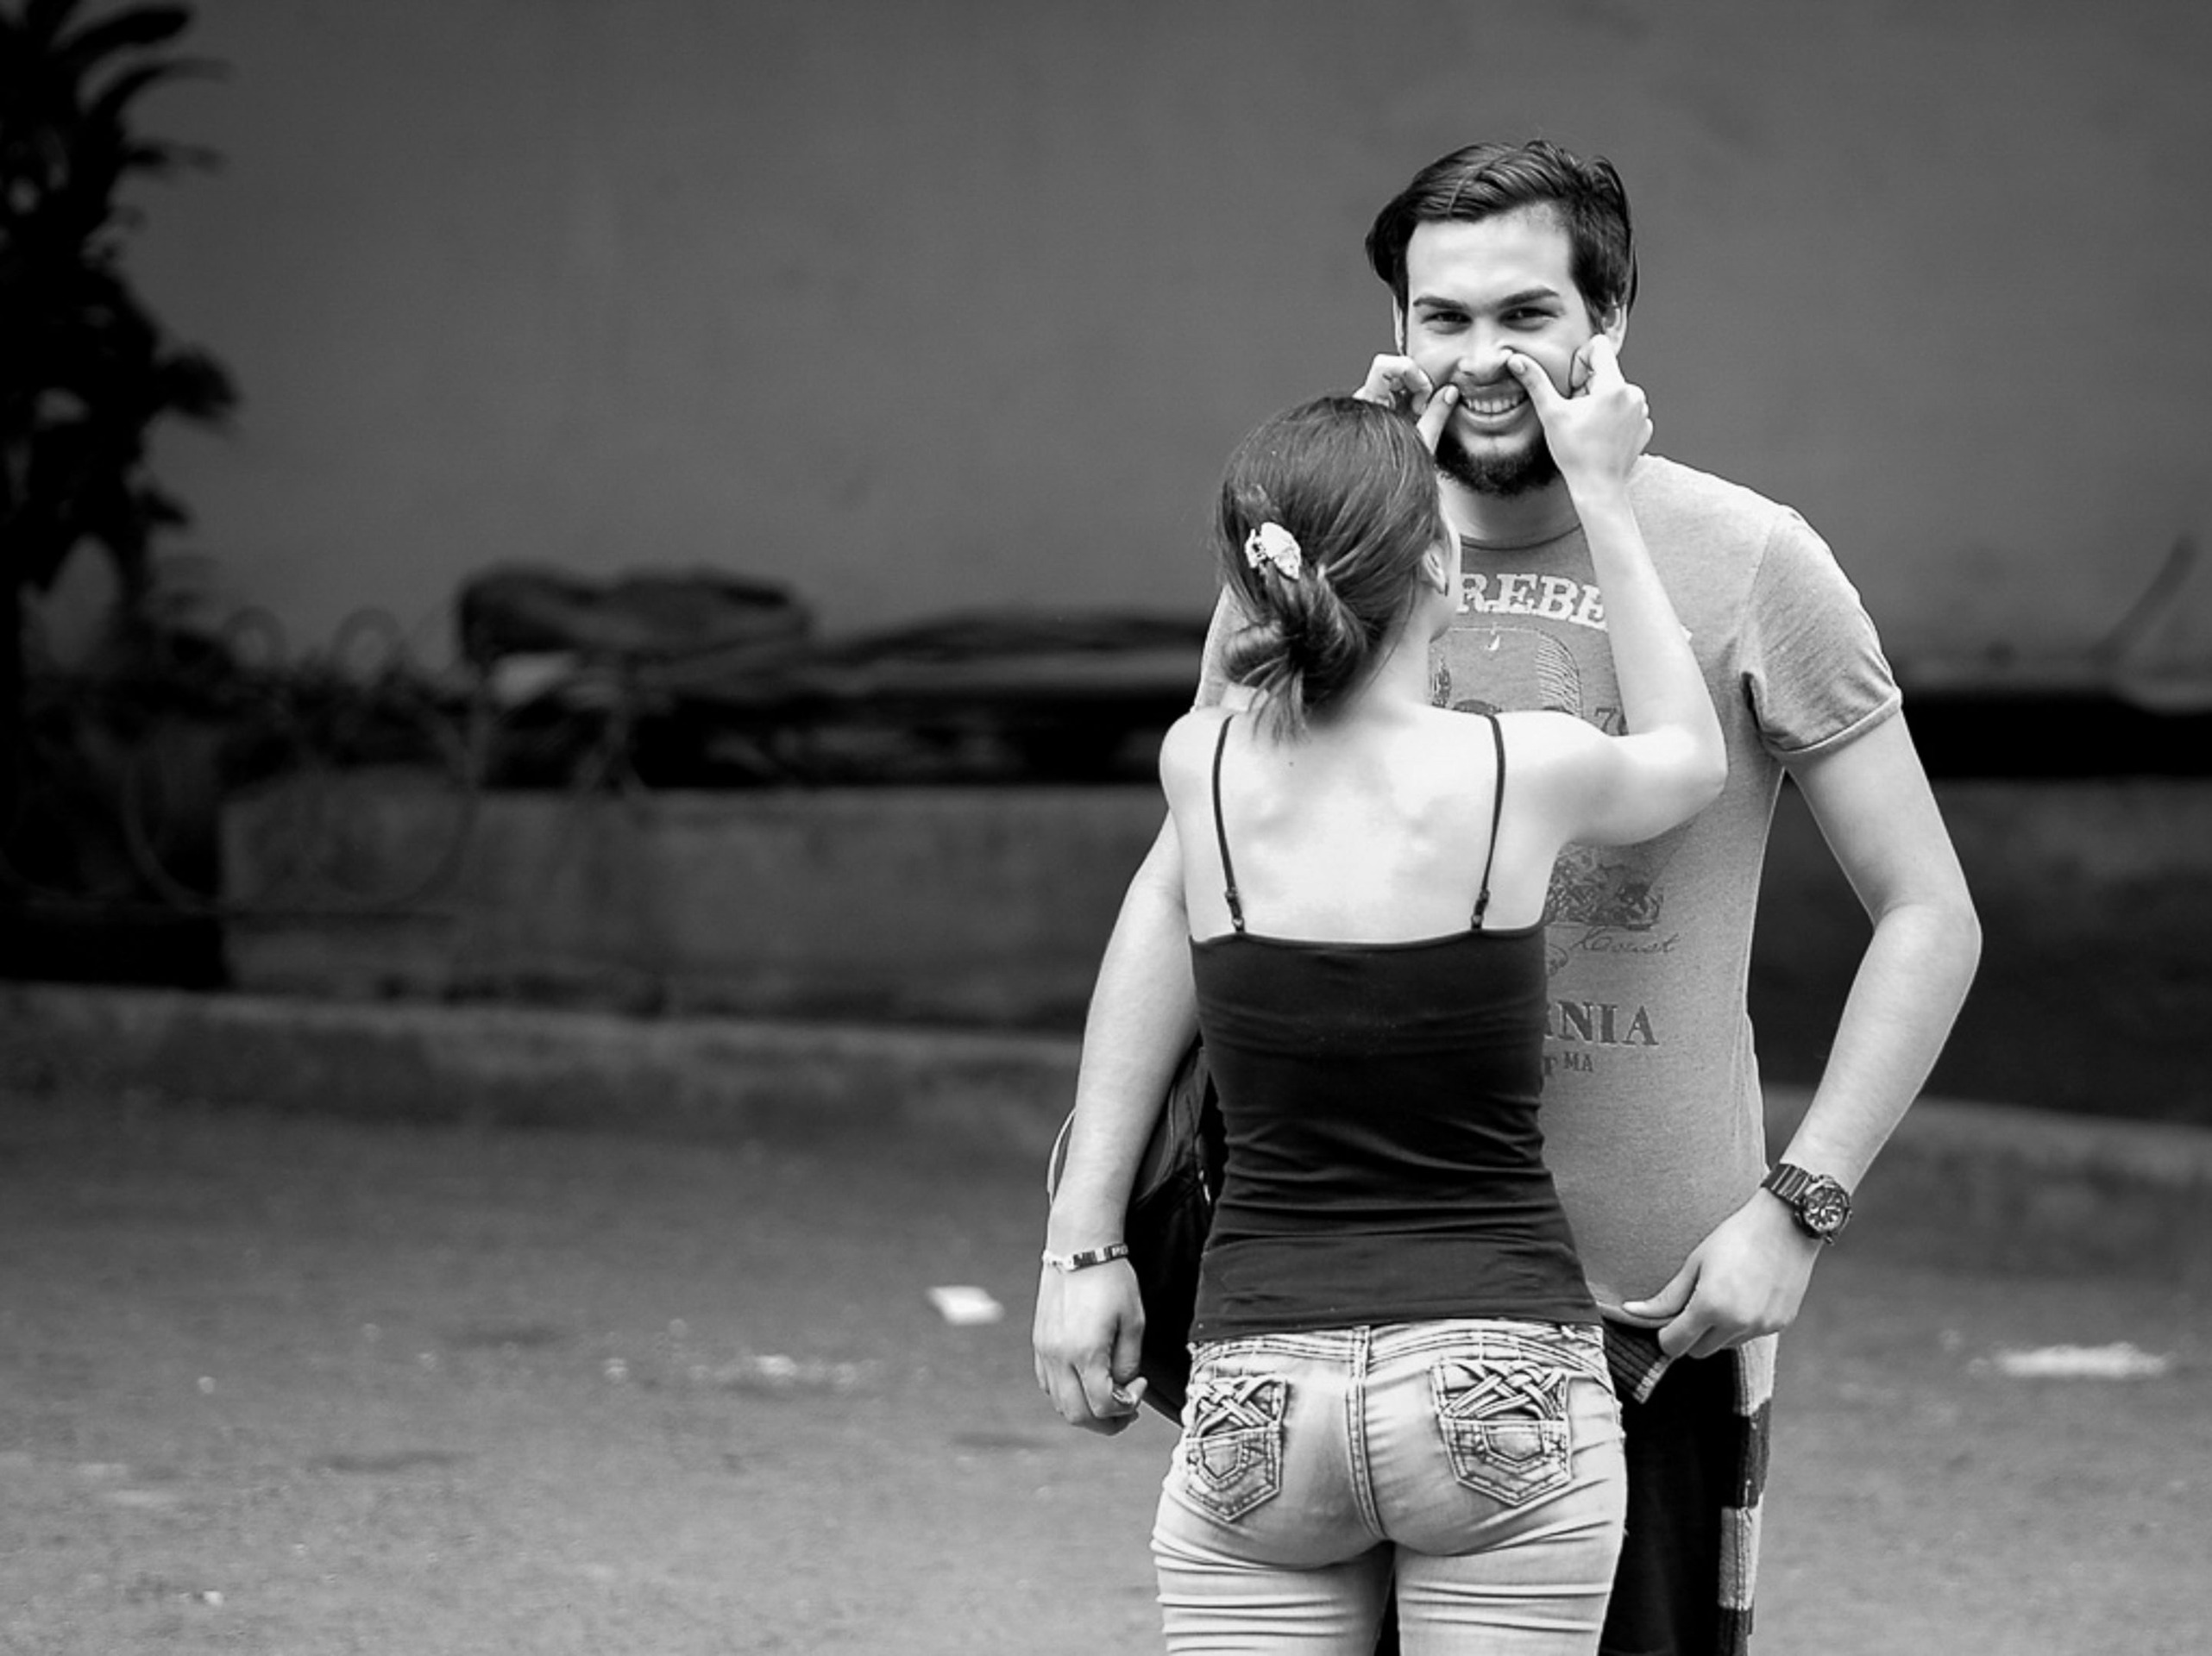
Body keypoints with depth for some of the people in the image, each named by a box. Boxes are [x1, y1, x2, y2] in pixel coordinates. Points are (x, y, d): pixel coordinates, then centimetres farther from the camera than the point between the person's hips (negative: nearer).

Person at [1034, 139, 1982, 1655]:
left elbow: (1929, 915, -1)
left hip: (1656, 1301, -2)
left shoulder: (1748, 564, -5)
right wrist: (1087, 1233, -1)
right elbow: (1177, 897, 6)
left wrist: (1799, 1204, -12)